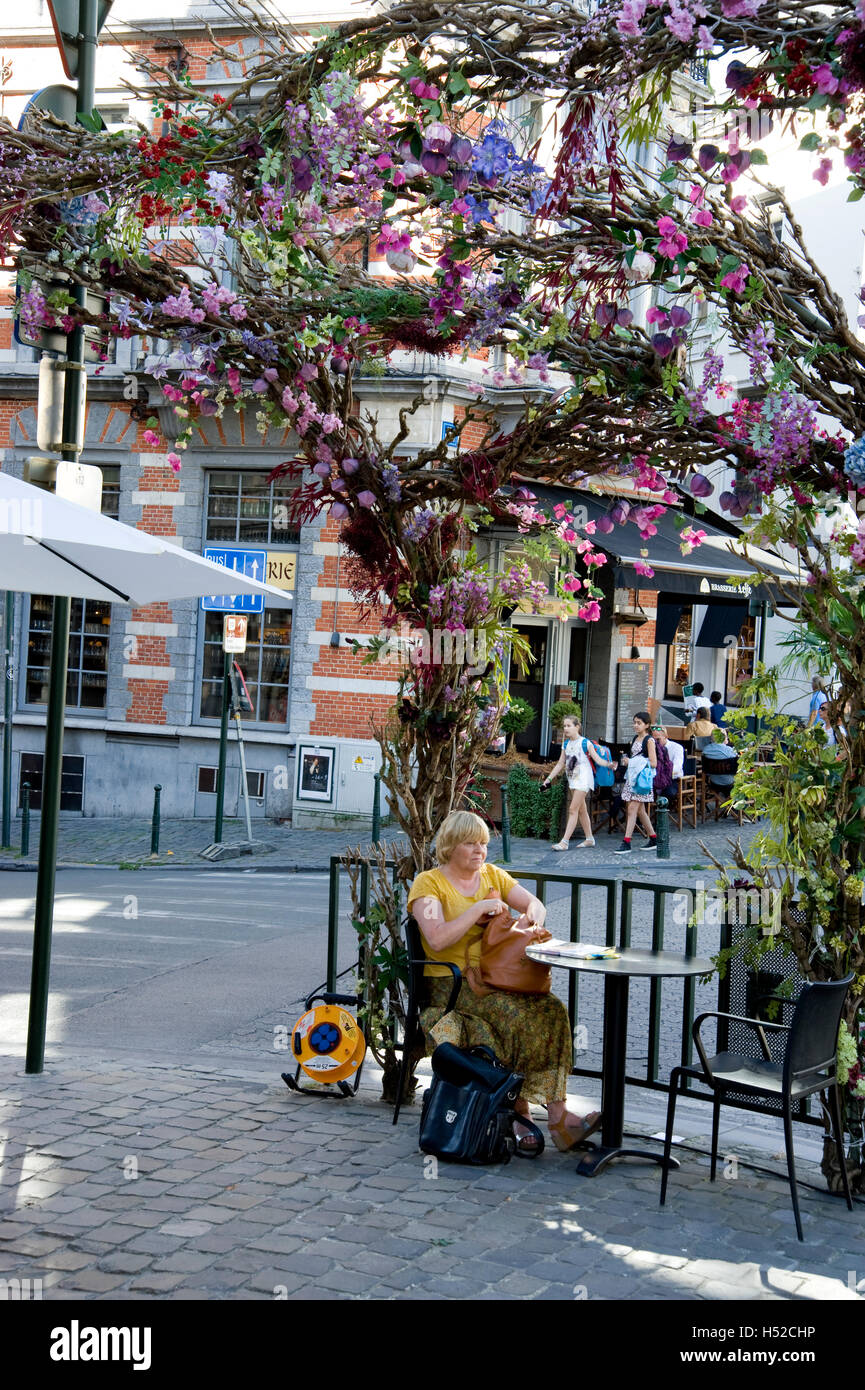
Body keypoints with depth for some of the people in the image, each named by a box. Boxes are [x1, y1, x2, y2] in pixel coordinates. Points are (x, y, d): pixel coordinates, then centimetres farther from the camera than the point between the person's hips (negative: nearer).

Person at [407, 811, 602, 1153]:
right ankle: (519, 1112, -24)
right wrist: (479, 908, -15)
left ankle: (556, 1110, -28)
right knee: (516, 1013, -31)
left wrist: (532, 915, -14)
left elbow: (536, 905, 9)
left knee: (552, 1009, -23)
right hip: (450, 984, -5)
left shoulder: (492, 875, 17)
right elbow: (437, 940, -16)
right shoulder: (429, 883, -1)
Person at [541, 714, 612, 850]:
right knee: (581, 810, 13)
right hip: (573, 779, 7)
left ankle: (564, 841, -16)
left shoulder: (585, 743, -9)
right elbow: (561, 764, 16)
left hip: (583, 778, -7)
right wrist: (549, 779, 13)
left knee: (573, 809, -12)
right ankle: (589, 839, 23)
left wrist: (608, 764, -33)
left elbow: (597, 759, -13)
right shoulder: (566, 744, 10)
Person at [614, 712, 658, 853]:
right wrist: (627, 761, 6)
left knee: (632, 809, -13)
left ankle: (626, 843, -15)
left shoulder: (649, 740, -9)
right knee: (640, 810, 11)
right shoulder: (636, 738, 15)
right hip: (632, 777, 9)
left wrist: (631, 763, -15)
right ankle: (653, 840, 20)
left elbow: (653, 763, -16)